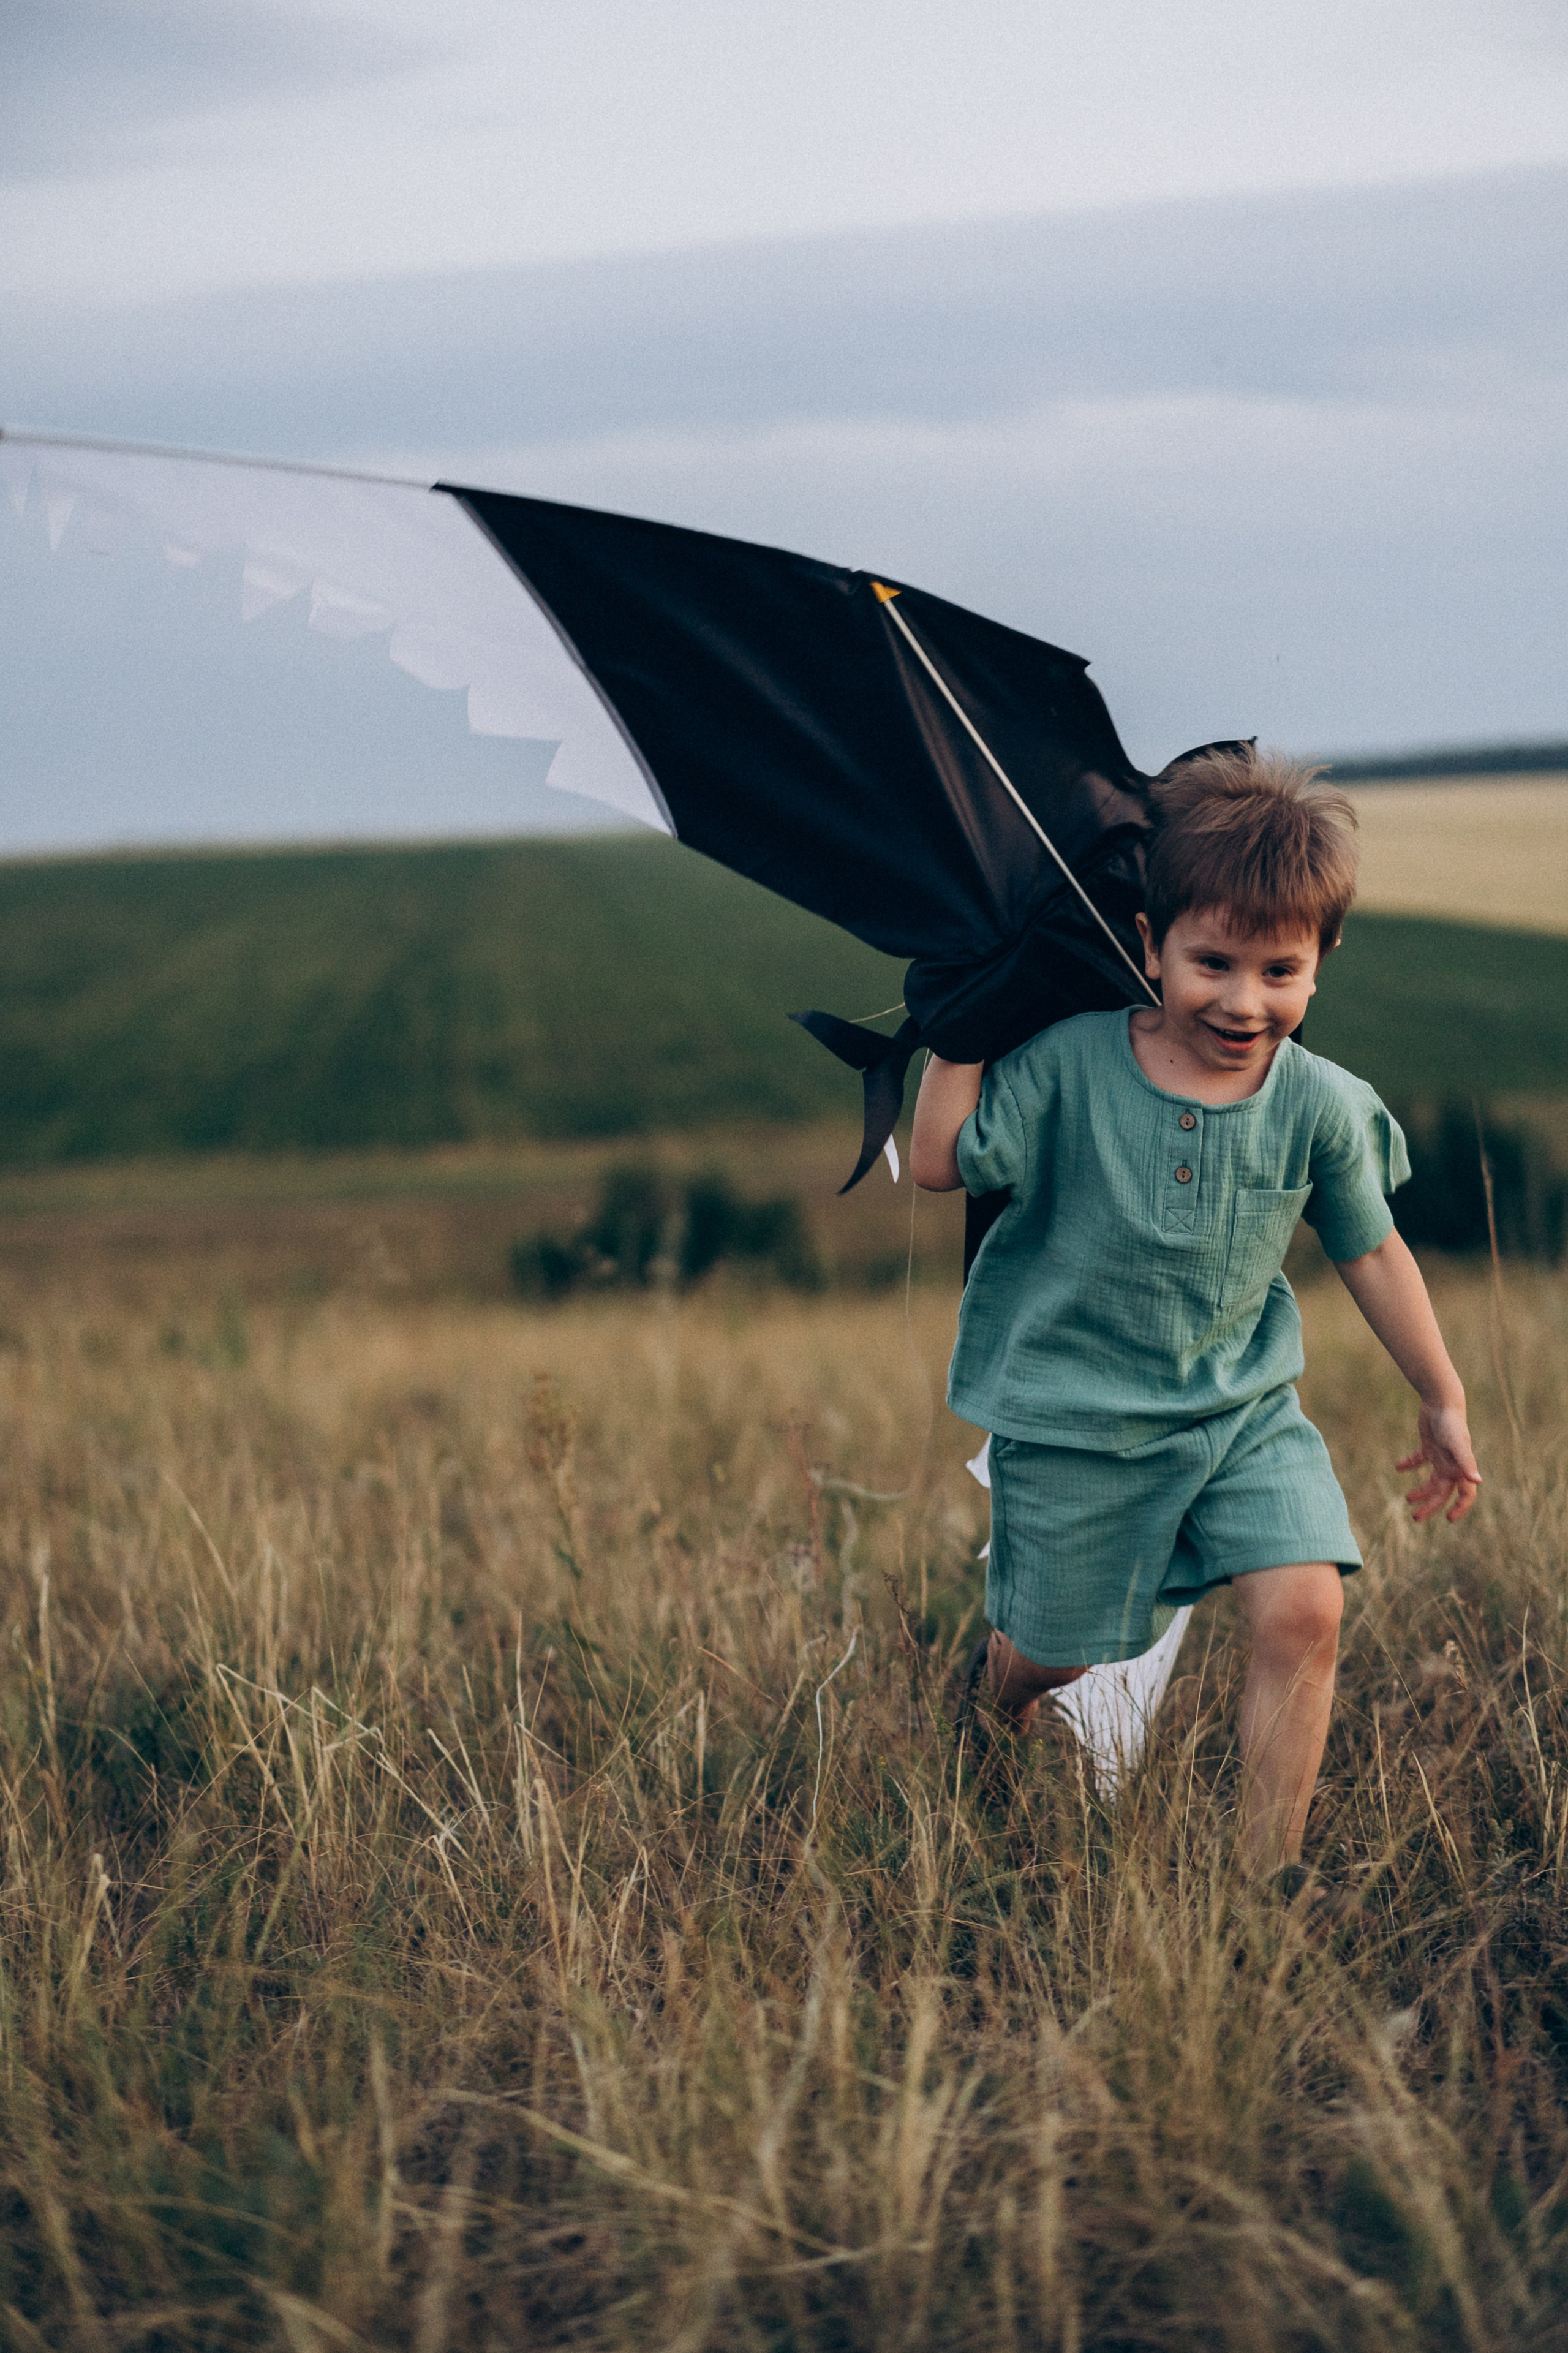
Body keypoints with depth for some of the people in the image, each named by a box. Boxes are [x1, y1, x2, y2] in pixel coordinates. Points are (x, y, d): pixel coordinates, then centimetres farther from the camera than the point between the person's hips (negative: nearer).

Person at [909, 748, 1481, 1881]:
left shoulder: (1324, 1106, -9)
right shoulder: (1067, 1066, -15)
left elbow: (1373, 1252, 5)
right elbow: (941, 1161, -12)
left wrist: (1443, 1401, 12)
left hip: (1246, 1408, 2)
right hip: (1078, 1421, -1)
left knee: (1303, 1611, -17)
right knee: (1054, 1653, 12)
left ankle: (1269, 1873, -3)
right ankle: (998, 1694, 50)